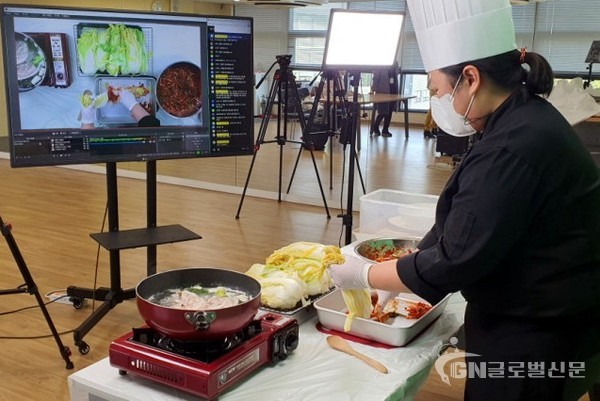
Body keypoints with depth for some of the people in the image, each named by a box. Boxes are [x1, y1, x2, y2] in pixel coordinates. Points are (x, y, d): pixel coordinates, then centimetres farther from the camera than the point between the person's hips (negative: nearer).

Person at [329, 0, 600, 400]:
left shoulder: (513, 147, -28)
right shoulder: (521, 121, 4)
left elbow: (455, 260, -25)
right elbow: (456, 231, 10)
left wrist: (365, 275, -12)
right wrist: (400, 273, 6)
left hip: (535, 342, -9)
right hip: (537, 325, 9)